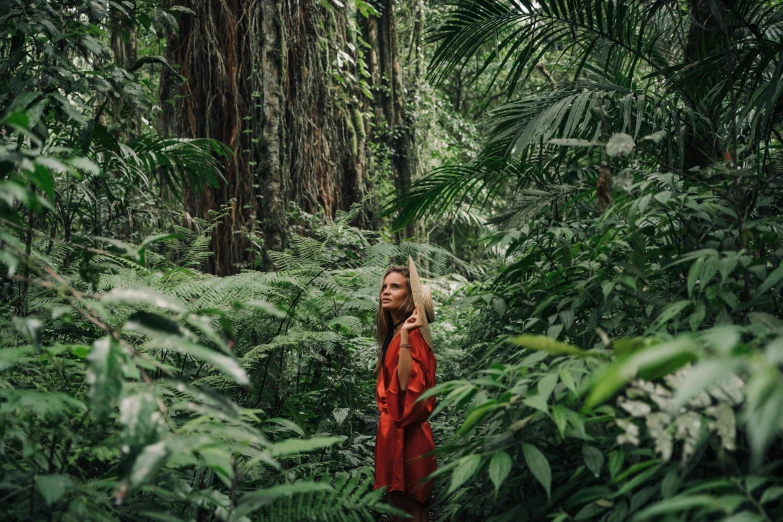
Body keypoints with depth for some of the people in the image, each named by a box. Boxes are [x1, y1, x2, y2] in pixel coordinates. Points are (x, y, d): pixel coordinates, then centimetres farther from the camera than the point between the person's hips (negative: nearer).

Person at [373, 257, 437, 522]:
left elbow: (409, 384, -26)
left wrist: (405, 335, -27)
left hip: (405, 434, -9)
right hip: (393, 431, 9)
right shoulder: (392, 333, 14)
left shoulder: (413, 335, -13)